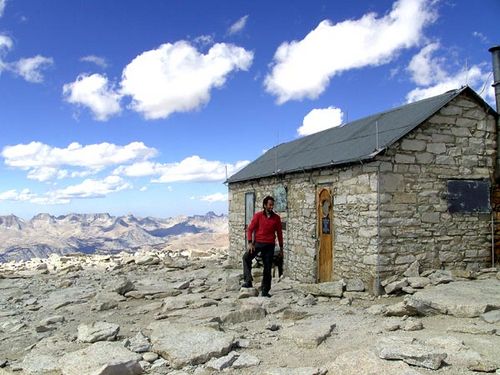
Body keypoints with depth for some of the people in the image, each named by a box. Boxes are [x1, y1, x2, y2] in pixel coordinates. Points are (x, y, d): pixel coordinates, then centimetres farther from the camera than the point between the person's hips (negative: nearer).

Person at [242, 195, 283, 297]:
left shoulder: (276, 218, 5)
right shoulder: (258, 216, -1)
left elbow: (279, 233, 11)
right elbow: (250, 229, -1)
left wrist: (281, 248, 10)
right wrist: (250, 243, -12)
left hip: (270, 245, 1)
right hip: (258, 243, -1)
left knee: (268, 268, 3)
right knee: (246, 257, -24)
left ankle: (265, 291, 12)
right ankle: (248, 281, -22)